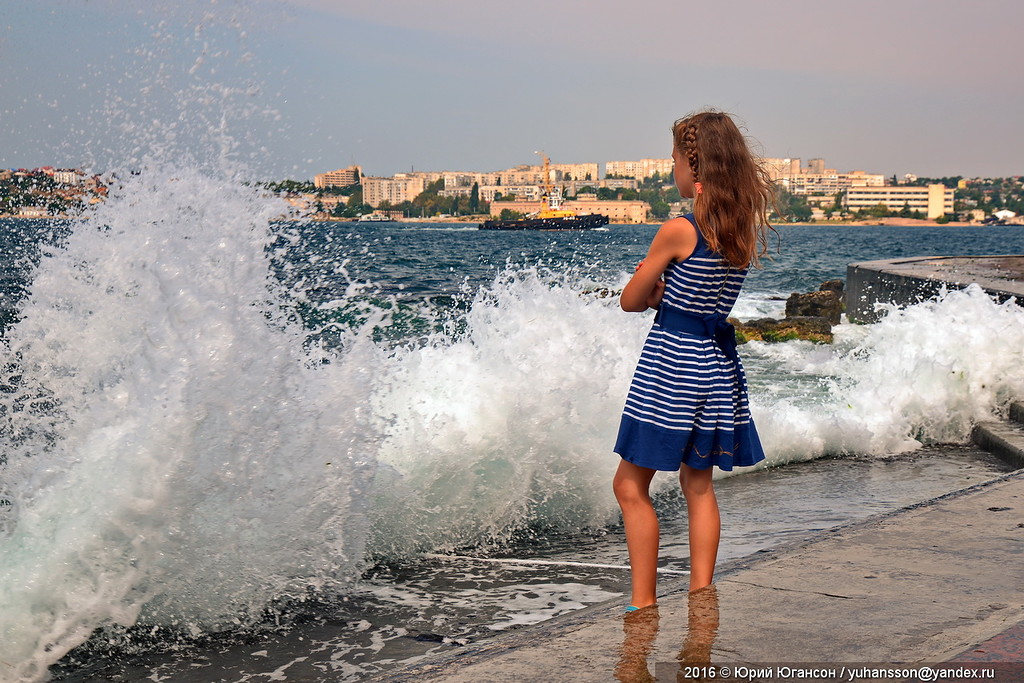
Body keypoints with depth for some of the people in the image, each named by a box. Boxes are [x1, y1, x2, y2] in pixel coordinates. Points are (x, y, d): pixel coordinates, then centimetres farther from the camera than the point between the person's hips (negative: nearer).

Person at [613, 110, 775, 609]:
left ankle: (643, 604, 4)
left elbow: (631, 301, -6)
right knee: (698, 485, 16)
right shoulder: (746, 230, 4)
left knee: (631, 485, 3)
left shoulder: (678, 231, -16)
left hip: (670, 362, -7)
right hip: (718, 360, 7)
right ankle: (701, 597, 16)